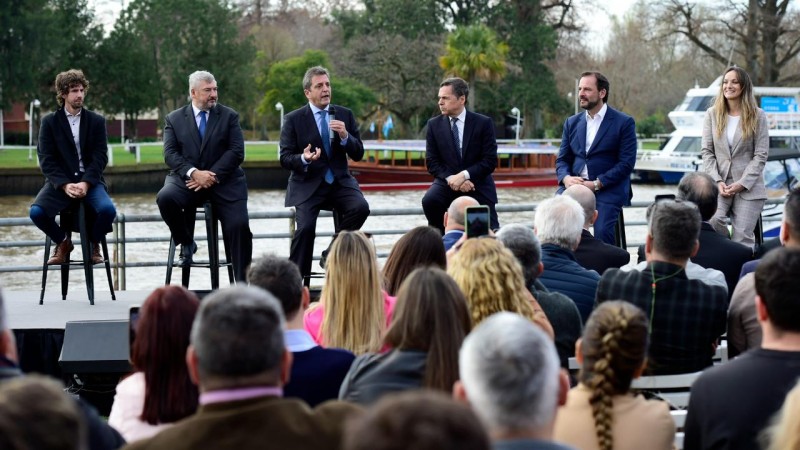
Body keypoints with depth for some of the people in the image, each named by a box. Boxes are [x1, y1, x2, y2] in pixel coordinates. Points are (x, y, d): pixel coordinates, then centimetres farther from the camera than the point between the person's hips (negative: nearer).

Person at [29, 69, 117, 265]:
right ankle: (63, 242, 4)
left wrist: (85, 183, -17)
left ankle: (94, 243, 4)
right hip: (60, 182, 0)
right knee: (36, 212, -27)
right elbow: (46, 160, -2)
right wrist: (65, 185, -17)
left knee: (108, 210, -29)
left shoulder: (96, 121, 7)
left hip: (89, 181, 0)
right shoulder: (49, 122, 5)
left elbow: (100, 157, -1)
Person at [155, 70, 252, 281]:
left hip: (223, 181, 0)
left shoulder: (229, 116, 8)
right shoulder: (174, 119, 10)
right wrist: (193, 172, -19)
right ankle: (186, 244, -4)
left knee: (239, 226, -17)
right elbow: (170, 154, -1)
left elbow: (236, 152, -2)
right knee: (165, 198, -30)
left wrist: (211, 176, -15)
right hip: (187, 179, 0)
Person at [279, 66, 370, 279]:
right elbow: (284, 158, -1)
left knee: (360, 207, -26)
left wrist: (345, 136, -14)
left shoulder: (345, 115, 9)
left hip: (340, 181, 3)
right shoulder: (294, 119, 2)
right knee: (305, 226, -26)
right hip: (307, 184, -3)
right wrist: (304, 159, -23)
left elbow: (358, 154, 6)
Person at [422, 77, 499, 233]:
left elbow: (490, 161, -9)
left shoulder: (483, 123, -5)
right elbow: (432, 162, -1)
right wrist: (451, 179, -19)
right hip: (447, 182, 1)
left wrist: (464, 175, -21)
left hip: (477, 184, -1)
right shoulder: (434, 125, 1)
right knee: (429, 200, -30)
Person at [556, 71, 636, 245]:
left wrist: (596, 184, -16)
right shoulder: (572, 123, 15)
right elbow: (562, 159, 14)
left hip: (608, 188, -4)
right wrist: (566, 178, -9)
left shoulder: (624, 123, 0)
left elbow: (626, 163, -7)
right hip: (574, 184, 4)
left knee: (602, 232, -26)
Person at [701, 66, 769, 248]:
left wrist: (742, 183, -12)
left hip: (748, 187, -1)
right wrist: (717, 181, -9)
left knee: (743, 236, -8)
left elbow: (760, 155, -1)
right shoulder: (712, 114, 9)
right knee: (713, 221, -27)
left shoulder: (758, 116, 3)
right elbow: (707, 151, 4)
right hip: (718, 184, 1)